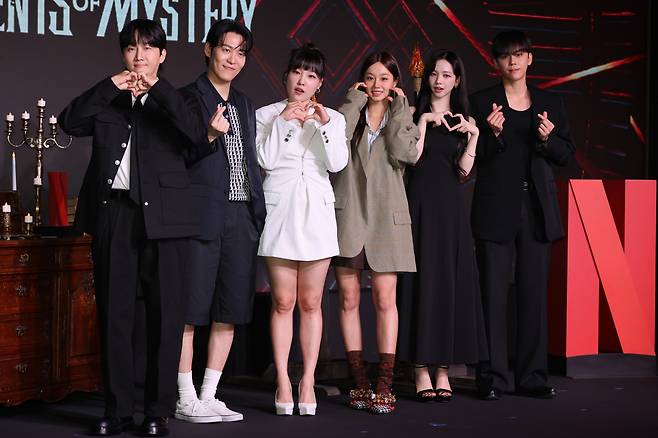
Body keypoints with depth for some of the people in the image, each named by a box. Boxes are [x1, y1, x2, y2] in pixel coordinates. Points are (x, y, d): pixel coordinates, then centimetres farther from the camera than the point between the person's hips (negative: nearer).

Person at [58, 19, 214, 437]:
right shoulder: (107, 100, 15)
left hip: (161, 214, -2)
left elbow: (197, 136, -10)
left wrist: (157, 88, -11)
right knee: (114, 313, 3)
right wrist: (111, 86, -7)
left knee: (165, 312, -2)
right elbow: (69, 122, -1)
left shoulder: (175, 99, 10)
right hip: (113, 213, 2)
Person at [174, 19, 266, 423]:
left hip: (242, 217, 7)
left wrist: (259, 212, 13)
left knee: (230, 310, 7)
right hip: (200, 215, -7)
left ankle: (209, 396, 15)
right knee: (190, 309, -3)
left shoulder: (245, 105, 19)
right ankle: (186, 400, 4)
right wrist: (209, 135, -23)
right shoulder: (188, 98, -2)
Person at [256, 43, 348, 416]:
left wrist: (325, 126, -15)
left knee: (311, 303, 4)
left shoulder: (332, 118, 10)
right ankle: (283, 381, 6)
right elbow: (265, 159, -6)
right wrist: (282, 122, -12)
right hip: (280, 211, -1)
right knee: (283, 303, 0)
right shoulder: (267, 115, 6)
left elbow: (337, 163, -4)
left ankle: (308, 381, 10)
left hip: (316, 213, 1)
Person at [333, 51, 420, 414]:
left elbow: (406, 154, -10)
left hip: (385, 217, -1)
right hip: (347, 214, 1)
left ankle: (384, 384, 0)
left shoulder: (403, 119, 11)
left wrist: (398, 109, -4)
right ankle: (359, 381, 10)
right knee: (348, 299, 2)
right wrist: (355, 100, -4)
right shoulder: (350, 112, 10)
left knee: (385, 300, -3)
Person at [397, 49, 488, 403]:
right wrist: (424, 121, -14)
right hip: (420, 205, -2)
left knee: (451, 283, 2)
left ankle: (443, 370, 8)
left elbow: (463, 171, 0)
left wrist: (473, 136, -10)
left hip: (451, 208, 3)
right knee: (421, 281, -3)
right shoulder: (415, 113, 5)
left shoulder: (465, 121, 10)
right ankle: (422, 371, 1)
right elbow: (412, 157, -10)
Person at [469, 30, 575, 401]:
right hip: (496, 209, -2)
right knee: (494, 293, -3)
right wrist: (493, 133, -17)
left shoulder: (551, 104, 12)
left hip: (537, 209, 3)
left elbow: (566, 155, 11)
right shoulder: (481, 103, 3)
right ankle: (493, 377, 3)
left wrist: (547, 139, -9)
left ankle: (532, 376, 12)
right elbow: (474, 157, 0)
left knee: (534, 292, 4)